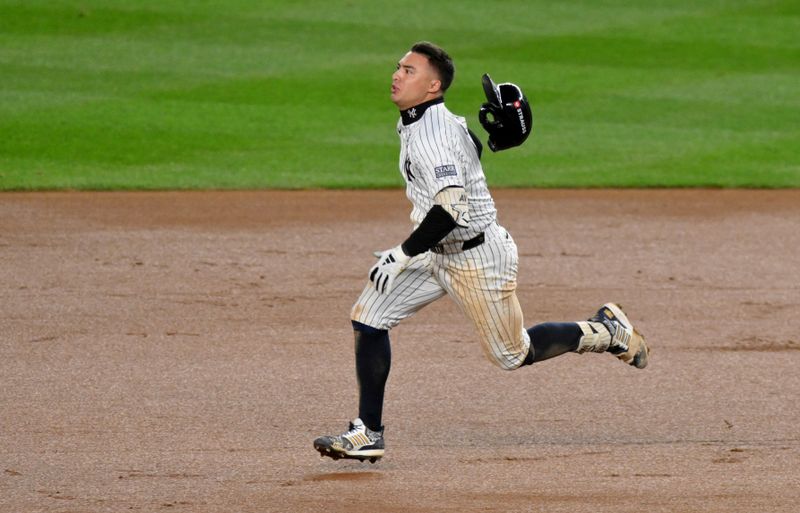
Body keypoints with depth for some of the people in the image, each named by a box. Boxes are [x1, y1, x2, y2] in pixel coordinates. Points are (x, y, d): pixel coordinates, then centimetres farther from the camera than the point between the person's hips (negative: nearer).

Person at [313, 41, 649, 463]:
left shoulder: (434, 134, -26)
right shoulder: (413, 123, 4)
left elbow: (450, 210, -34)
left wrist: (403, 255, -29)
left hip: (478, 257, -10)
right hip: (438, 252, 10)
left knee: (513, 355, 4)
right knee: (368, 317, -1)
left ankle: (607, 331, 24)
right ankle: (367, 434, 2)